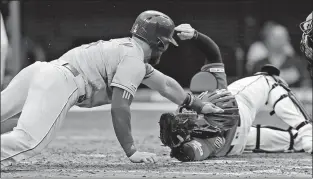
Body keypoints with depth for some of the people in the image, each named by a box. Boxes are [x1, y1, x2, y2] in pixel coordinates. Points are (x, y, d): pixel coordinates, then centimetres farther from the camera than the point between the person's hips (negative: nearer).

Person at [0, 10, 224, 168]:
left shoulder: (127, 48, 29)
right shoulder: (134, 59, -1)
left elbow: (165, 84, 41)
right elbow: (119, 107, -8)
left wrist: (199, 106, 51)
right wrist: (131, 152, -4)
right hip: (59, 83, -9)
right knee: (27, 142, -28)